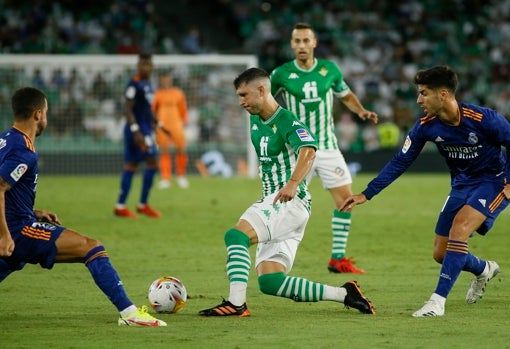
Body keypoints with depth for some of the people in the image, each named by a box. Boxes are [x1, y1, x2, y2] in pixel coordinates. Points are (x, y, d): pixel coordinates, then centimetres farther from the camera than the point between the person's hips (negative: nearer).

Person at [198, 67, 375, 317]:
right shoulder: (255, 120, 15)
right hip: (271, 203, 10)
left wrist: (293, 183, -48)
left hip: (290, 203, -10)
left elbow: (308, 151, -33)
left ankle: (236, 303, -30)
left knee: (235, 235, -27)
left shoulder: (287, 122, -13)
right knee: (269, 282, -1)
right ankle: (344, 294, 5)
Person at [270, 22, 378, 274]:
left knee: (345, 198, -2)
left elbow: (346, 95, 17)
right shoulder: (281, 74, -6)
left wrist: (361, 111, -2)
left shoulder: (330, 69, 1)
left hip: (327, 146, 3)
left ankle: (338, 258, 8)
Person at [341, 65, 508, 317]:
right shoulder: (426, 126, -12)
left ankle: (438, 300, -26)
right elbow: (400, 162, -4)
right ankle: (483, 270, 39)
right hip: (462, 185, 6)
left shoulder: (484, 119, -27)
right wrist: (366, 194, -6)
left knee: (459, 227, -29)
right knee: (441, 254, 5)